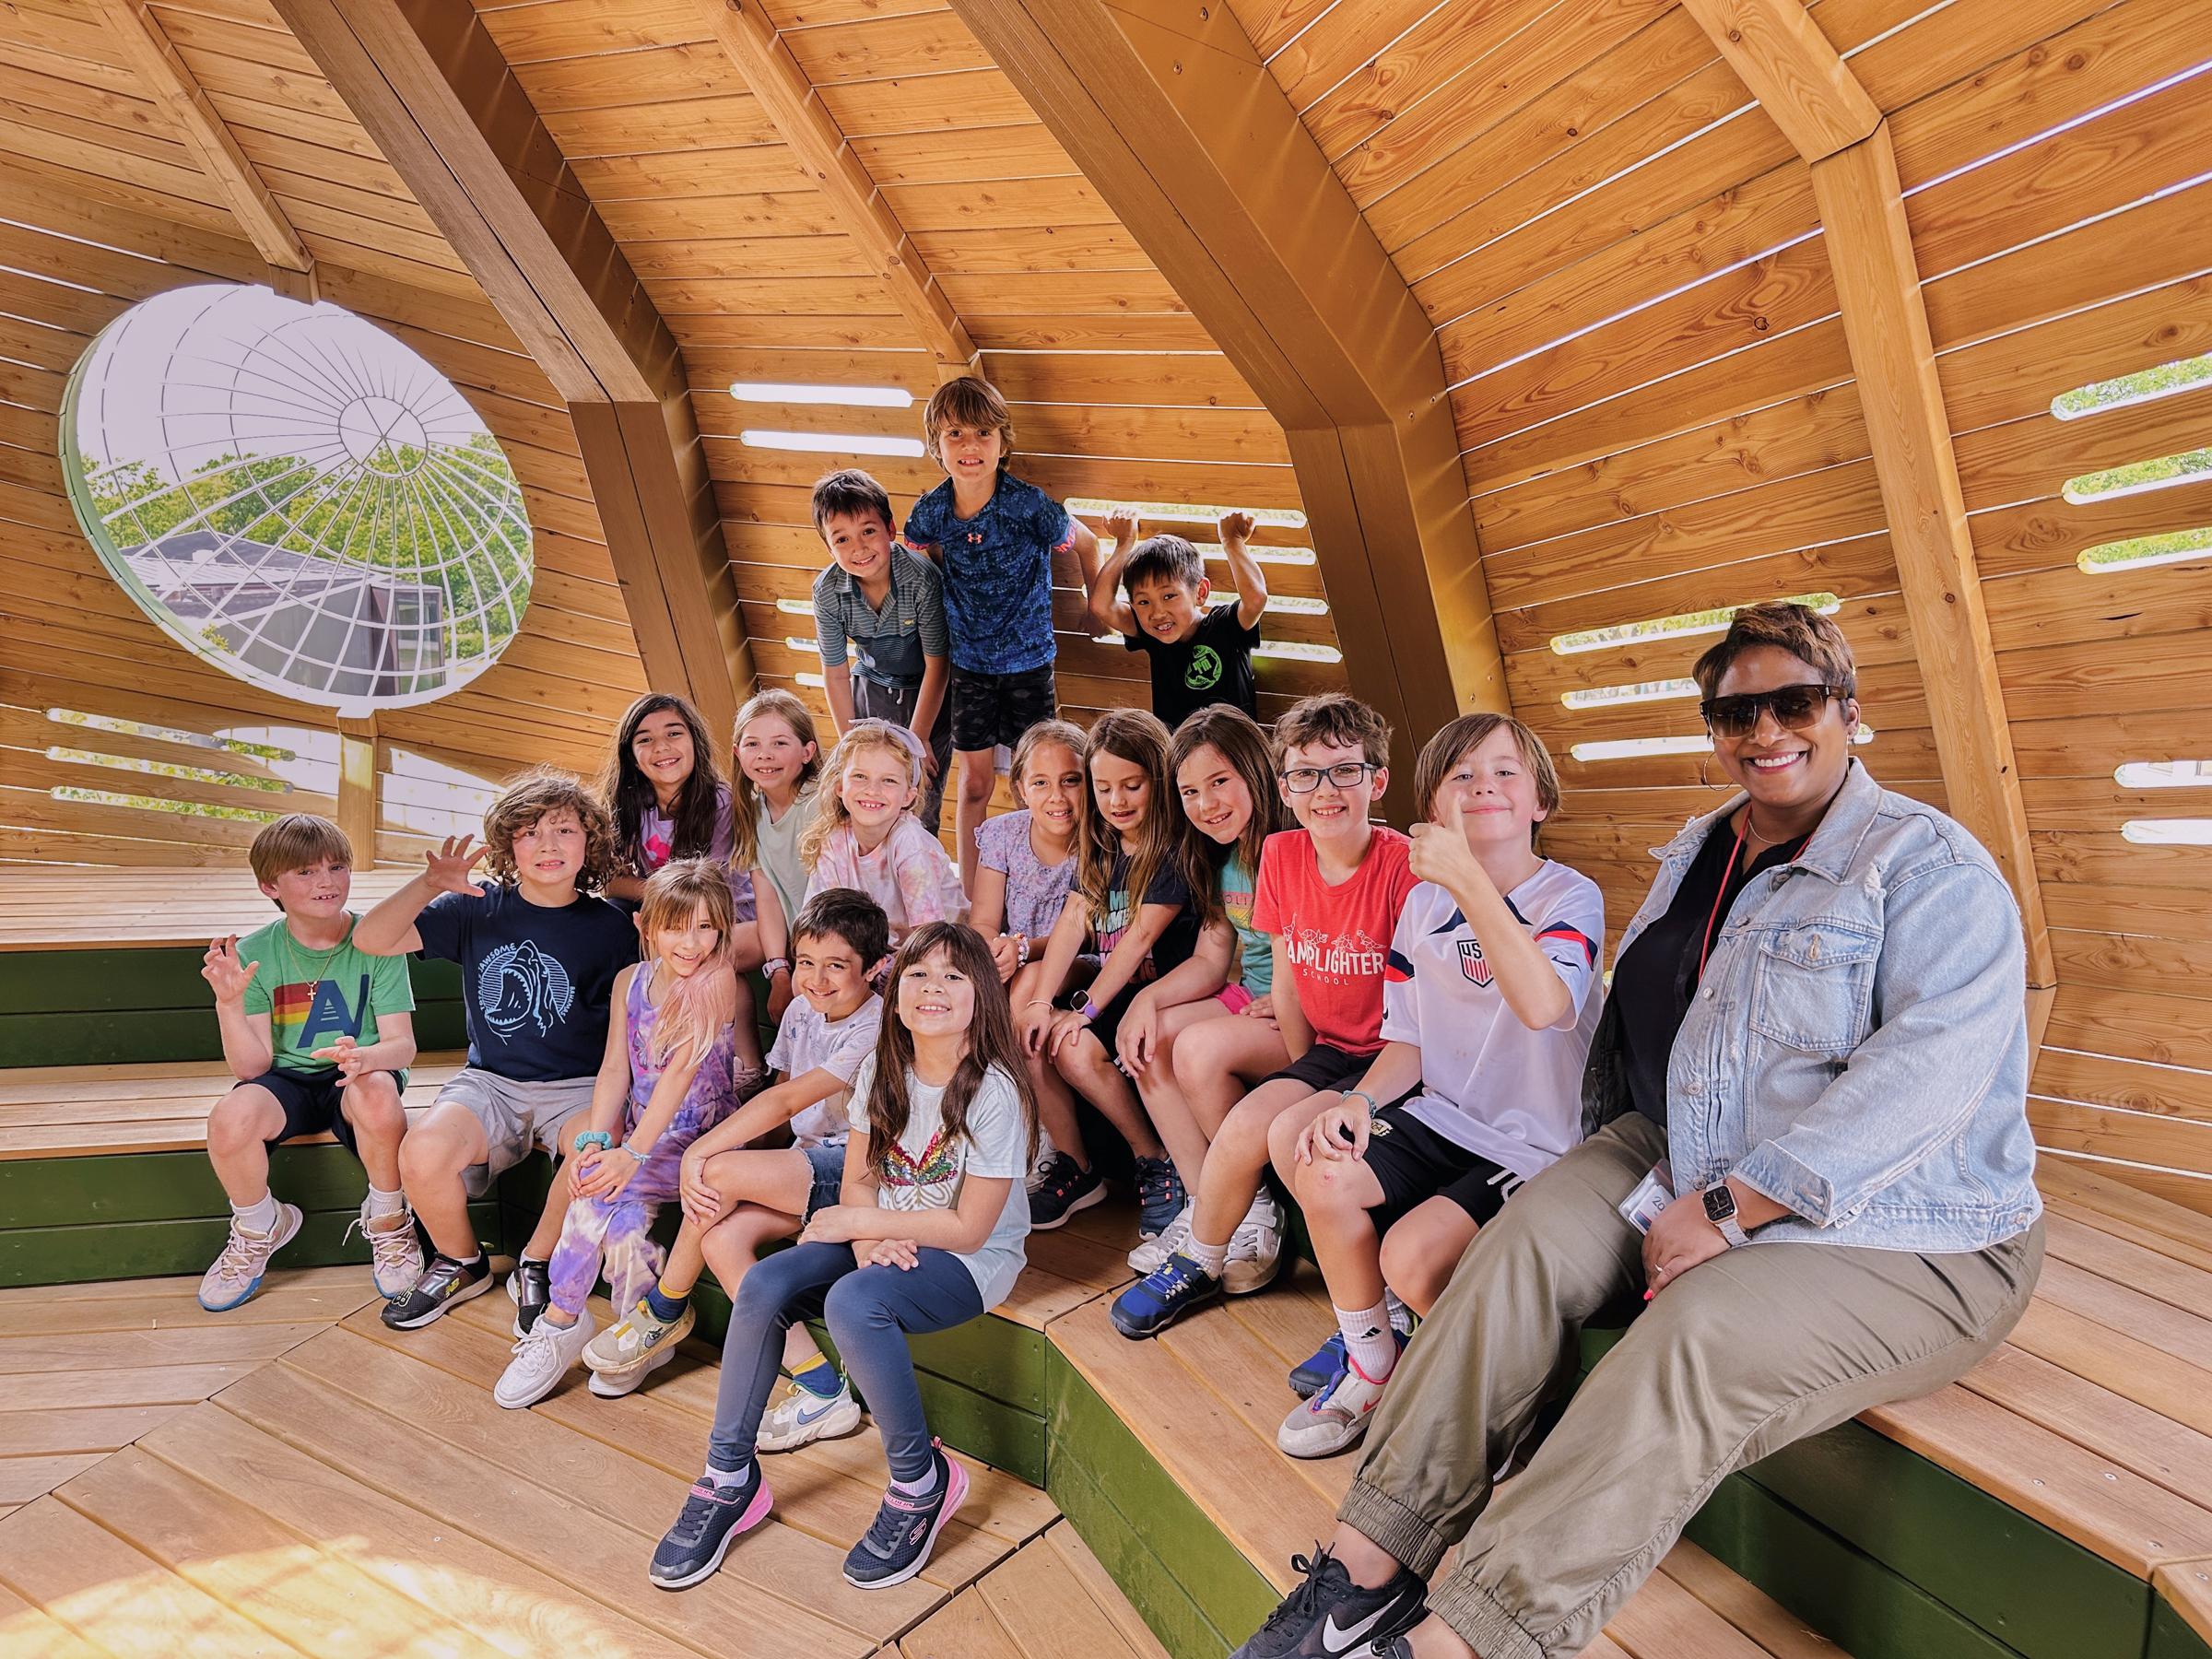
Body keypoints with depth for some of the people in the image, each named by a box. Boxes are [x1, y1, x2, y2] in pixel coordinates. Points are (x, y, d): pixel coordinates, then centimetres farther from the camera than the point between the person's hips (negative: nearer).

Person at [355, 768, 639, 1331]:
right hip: (490, 1081, 2)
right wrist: (429, 885, -20)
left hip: (576, 1085, -1)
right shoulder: (477, 909, 2)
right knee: (422, 1155, -28)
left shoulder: (610, 927, -1)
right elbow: (371, 940, -5)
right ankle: (461, 1264, 7)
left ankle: (535, 1267, -1)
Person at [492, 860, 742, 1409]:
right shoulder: (631, 981, 5)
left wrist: (631, 1153, -25)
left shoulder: (720, 985, -13)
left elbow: (679, 1074, -20)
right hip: (638, 1134, 5)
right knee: (624, 1213, -24)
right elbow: (615, 1070, 1)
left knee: (600, 1189, -24)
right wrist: (595, 1140, -15)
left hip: (699, 1140, -5)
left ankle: (560, 1321, -3)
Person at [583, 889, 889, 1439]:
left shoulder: (875, 1029, -18)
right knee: (721, 1239, -19)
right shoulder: (801, 1010, 8)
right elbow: (781, 1096, 9)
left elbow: (784, 1100, -23)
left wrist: (699, 1152, -22)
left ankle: (665, 1311, 8)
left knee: (718, 1172, -24)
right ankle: (821, 1390, -14)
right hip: (807, 1162, 8)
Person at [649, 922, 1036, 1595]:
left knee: (852, 1302, -32)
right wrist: (869, 1239, -18)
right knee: (762, 1285, -16)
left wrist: (862, 1221, -14)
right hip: (882, 1237, 6)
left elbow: (969, 1227, -19)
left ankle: (921, 1481, -11)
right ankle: (728, 1478, 1)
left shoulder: (993, 1092, -21)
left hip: (971, 1260, -6)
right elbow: (858, 1179, 3)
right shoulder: (881, 1071, -1)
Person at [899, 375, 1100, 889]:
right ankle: (970, 898, 24)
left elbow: (1085, 543, -2)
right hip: (968, 663, 2)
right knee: (975, 785, 11)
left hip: (1027, 660, -2)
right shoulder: (930, 512, -9)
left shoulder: (1029, 505, -19)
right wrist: (956, 608, 11)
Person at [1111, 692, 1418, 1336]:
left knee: (1296, 1135, -27)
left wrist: (1353, 1102, -23)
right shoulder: (1282, 855, 0)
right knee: (1244, 1125, -17)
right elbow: (1286, 981, 7)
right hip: (1325, 1050, 5)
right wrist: (1305, 1075, 1)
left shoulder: (1406, 866, -18)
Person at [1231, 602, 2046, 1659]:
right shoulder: (1696, 855, 12)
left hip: (1900, 1235, -6)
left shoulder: (1931, 869, -11)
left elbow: (1927, 1072, -24)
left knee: (1697, 1338, -31)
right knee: (1526, 1242, -18)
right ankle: (1367, 1568, -16)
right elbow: (1634, 1019, 19)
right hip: (1687, 1164, 6)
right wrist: (1613, 1157, 4)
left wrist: (1730, 1206, -26)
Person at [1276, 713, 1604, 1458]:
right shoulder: (1424, 900, 5)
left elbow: (1543, 1004, -35)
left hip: (1534, 1142, -5)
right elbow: (1409, 1040, 9)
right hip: (1443, 1117, 6)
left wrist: (1466, 876, -34)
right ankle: (1370, 1368, 9)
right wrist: (1359, 1101, -11)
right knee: (1322, 1174, -15)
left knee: (1411, 1253, -24)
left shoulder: (1571, 897, -12)